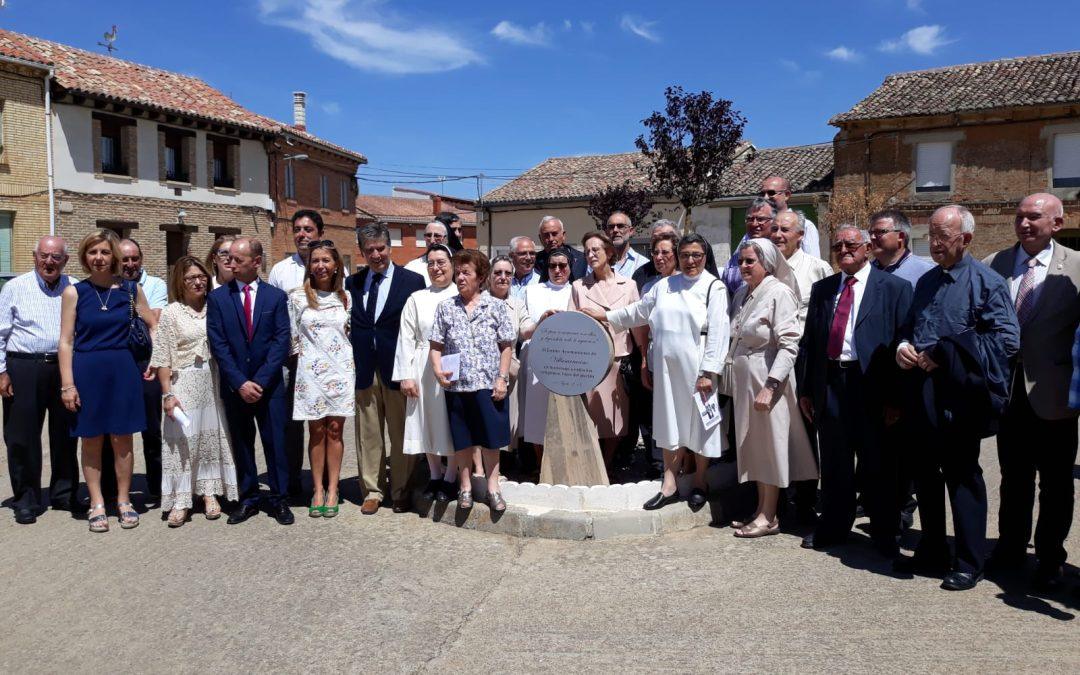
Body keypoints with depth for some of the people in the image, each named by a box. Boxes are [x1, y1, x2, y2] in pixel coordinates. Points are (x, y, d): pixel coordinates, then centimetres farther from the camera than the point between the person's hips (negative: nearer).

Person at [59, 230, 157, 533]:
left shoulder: (130, 289, 3)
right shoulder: (74, 292, -1)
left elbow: (154, 325, 15)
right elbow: (66, 341, -2)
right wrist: (67, 384, -8)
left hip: (122, 371, 1)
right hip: (87, 371, -1)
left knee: (122, 440, 7)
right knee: (91, 441, 7)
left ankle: (124, 501, 20)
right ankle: (97, 505, 18)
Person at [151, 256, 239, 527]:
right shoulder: (171, 312, -1)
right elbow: (162, 358, -4)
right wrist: (167, 393, -10)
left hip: (214, 383, 3)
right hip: (184, 385, -3)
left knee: (212, 437, 7)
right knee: (182, 439, -2)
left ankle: (209, 494, 17)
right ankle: (180, 501, 5)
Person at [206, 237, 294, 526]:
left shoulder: (276, 296, 1)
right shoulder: (217, 297, 2)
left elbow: (281, 342, -4)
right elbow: (218, 345, -4)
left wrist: (260, 381, -12)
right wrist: (240, 383, -12)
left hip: (269, 385, -1)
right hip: (234, 386, 1)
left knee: (276, 442, 2)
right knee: (241, 444, 9)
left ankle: (278, 499, 14)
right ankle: (248, 499, 20)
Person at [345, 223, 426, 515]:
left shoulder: (413, 281, -2)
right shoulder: (352, 282, 9)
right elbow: (348, 324, 11)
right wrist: (347, 363, 2)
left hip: (397, 367, -3)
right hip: (363, 369, 3)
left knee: (401, 435, 6)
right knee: (368, 434, 10)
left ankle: (401, 492, 20)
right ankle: (372, 490, 23)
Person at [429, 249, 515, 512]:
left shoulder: (496, 306, 1)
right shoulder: (445, 308, 5)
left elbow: (506, 346, 1)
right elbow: (436, 345, 6)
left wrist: (502, 378, -6)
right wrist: (438, 370, -10)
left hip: (489, 384, -1)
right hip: (457, 384, 1)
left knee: (491, 438, 5)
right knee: (463, 438, 11)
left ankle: (492, 486, 20)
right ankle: (465, 486, 26)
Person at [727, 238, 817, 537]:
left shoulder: (779, 293, -13)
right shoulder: (742, 293, 10)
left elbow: (789, 344, -19)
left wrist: (770, 387, -24)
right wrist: (735, 379, 11)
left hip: (768, 381, -7)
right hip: (744, 380, 8)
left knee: (770, 444, 2)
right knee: (753, 446, 13)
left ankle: (769, 517, 12)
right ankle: (760, 509, 24)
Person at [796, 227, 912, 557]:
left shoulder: (894, 288, -1)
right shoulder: (822, 289, 12)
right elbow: (808, 341, 12)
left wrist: (897, 396, -11)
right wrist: (805, 389, 8)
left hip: (871, 384, -4)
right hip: (829, 384, 4)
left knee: (878, 464, 6)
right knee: (834, 463, 13)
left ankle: (884, 533, 22)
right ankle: (834, 527, 27)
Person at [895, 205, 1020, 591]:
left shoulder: (986, 281, -7)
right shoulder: (926, 282, 15)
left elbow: (1007, 339, -13)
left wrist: (945, 353, -16)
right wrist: (903, 346, 1)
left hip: (959, 395, -7)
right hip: (922, 394, 7)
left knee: (962, 478, 2)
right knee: (925, 475, 13)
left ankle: (968, 564, 15)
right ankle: (931, 553, 26)